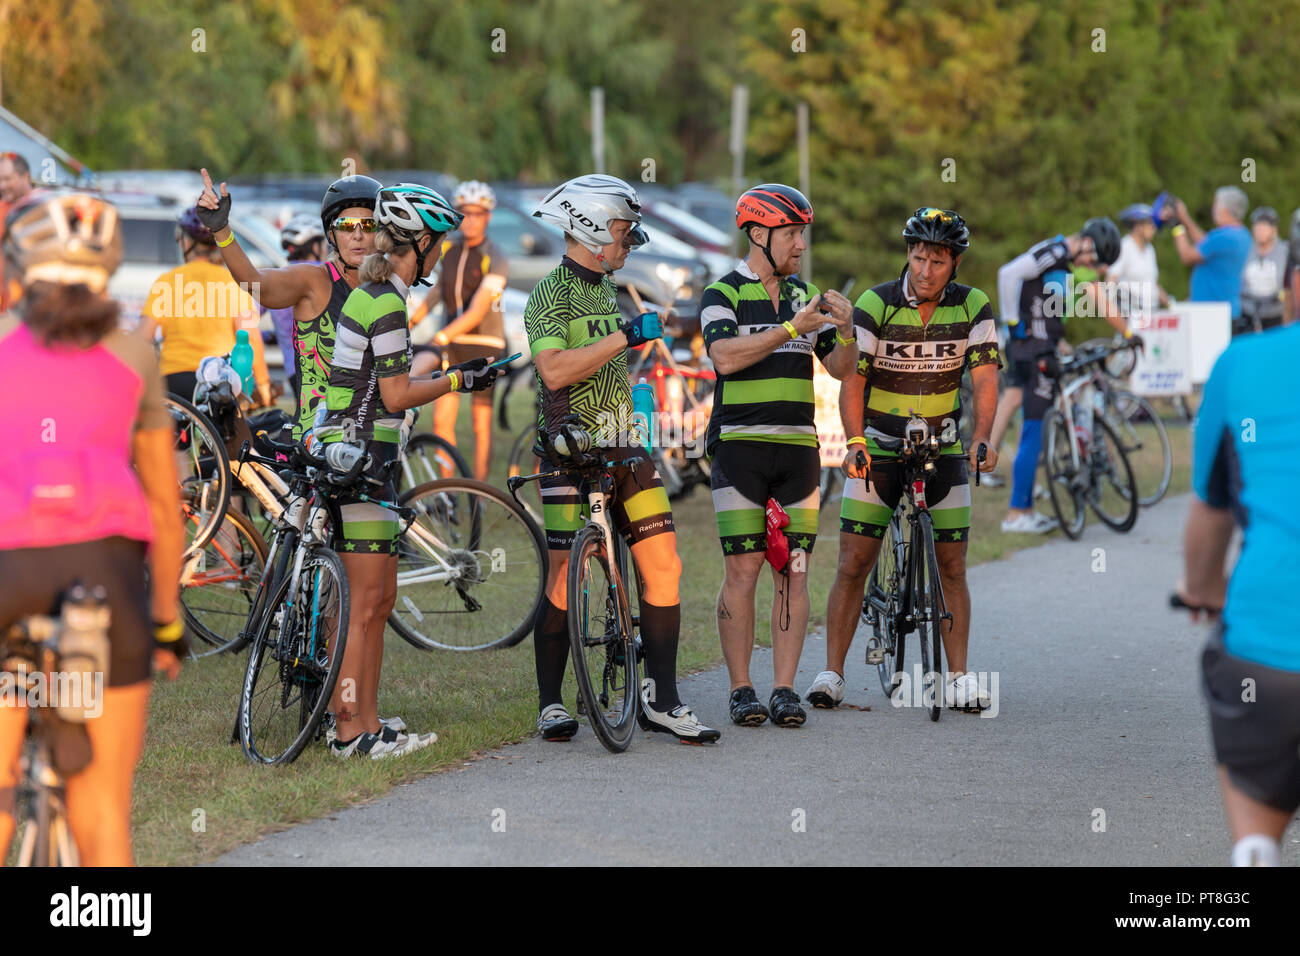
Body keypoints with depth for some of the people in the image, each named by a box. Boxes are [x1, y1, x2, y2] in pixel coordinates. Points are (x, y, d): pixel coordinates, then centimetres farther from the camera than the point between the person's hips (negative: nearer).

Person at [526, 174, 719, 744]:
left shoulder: (605, 291, 17)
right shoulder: (551, 294, -9)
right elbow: (554, 370, -25)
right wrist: (626, 336, -23)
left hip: (622, 450, 8)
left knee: (663, 568, -1)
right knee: (566, 579, -4)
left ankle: (661, 700, 5)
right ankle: (550, 704, 8)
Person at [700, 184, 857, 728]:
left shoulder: (803, 295, 14)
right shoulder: (722, 294, -2)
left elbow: (841, 369, 10)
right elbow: (725, 356, -20)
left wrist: (845, 332, -10)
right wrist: (792, 329, -23)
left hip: (797, 447, 5)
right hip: (739, 444, -5)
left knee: (793, 572, 1)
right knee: (743, 570, -6)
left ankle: (784, 690, 3)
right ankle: (741, 691, 0)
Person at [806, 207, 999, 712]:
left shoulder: (973, 307, -5)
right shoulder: (875, 304, -10)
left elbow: (985, 379, -12)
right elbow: (852, 381, -13)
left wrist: (981, 436, -29)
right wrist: (854, 441, -28)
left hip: (942, 449, 1)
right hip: (878, 448, -1)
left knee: (951, 566, 1)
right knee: (853, 564, -5)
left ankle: (958, 676, 6)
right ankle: (831, 674, -2)